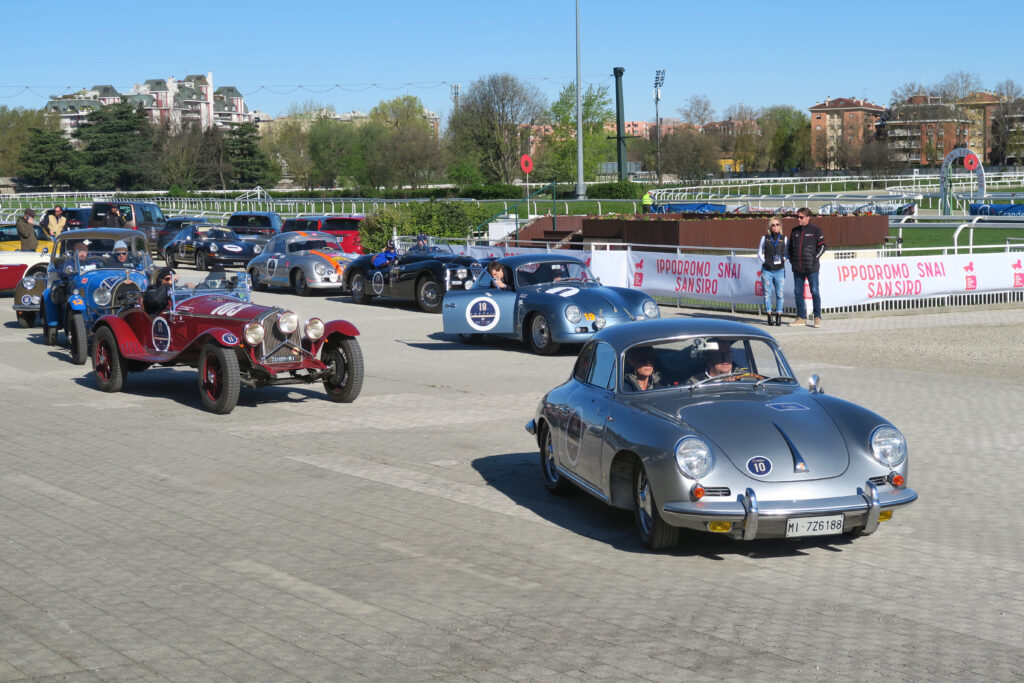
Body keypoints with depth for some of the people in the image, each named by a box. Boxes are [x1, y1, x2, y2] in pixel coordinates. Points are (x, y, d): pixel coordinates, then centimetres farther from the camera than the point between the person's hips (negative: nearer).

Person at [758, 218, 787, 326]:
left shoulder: (784, 238, 8)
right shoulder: (765, 238, 7)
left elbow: (787, 252, 14)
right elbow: (759, 253, 11)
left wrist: (783, 260, -3)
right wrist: (765, 262, -3)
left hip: (779, 270, 0)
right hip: (767, 270, 0)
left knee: (779, 294, 0)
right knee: (767, 293, 0)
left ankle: (779, 316, 6)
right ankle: (770, 315, 7)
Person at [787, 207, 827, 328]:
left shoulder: (815, 230, -2)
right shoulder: (795, 231, 12)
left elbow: (822, 246, -1)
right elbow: (789, 247, 21)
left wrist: (815, 258, -8)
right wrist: (791, 259, 11)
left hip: (811, 268, -5)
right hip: (797, 268, 5)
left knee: (815, 292, -1)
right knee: (798, 292, 6)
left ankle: (817, 318, 6)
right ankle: (801, 318, 14)